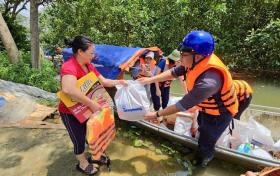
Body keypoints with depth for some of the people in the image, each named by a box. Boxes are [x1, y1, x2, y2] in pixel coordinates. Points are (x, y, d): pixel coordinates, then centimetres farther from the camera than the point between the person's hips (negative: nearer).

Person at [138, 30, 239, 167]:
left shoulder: (208, 81, -45)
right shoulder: (197, 61, -20)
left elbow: (184, 105, -37)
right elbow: (174, 72, -9)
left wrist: (157, 114, -27)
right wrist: (150, 80, -13)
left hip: (219, 113, -8)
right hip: (207, 107, 8)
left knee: (206, 142, 14)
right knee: (202, 129, 33)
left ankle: (204, 159, 49)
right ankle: (203, 152, 64)